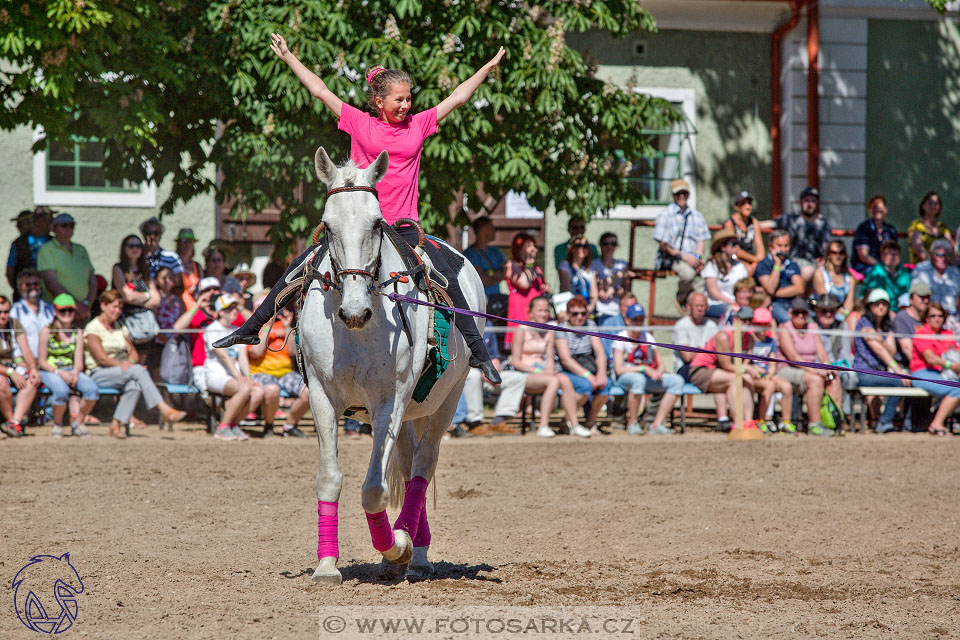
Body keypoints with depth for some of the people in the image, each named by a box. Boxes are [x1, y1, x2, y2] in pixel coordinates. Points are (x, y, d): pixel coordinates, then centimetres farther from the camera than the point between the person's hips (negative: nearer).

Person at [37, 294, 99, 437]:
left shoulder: (78, 333, 10)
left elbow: (79, 361, 6)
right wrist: (60, 372, -20)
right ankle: (57, 425, -10)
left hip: (71, 370, 4)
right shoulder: (47, 331, -2)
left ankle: (77, 423, -4)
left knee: (92, 389, -27)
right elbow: (42, 361, -5)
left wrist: (75, 373, -17)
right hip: (50, 371, -4)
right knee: (61, 390, -38)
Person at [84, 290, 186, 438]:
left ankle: (117, 426, -33)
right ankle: (164, 410, -36)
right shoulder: (93, 328, -1)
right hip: (99, 374, -6)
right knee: (139, 370, -30)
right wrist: (122, 365, -20)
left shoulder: (120, 328, 20)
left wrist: (129, 362, -11)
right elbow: (101, 358, -12)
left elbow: (133, 352, 12)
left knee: (134, 385, -32)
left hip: (121, 373, 6)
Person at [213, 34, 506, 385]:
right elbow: (321, 91, 7)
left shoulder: (418, 125, 5)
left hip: (403, 228, 0)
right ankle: (250, 328, 9)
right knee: (300, 268, -4)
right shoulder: (360, 123, 3)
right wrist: (288, 57, 9)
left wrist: (490, 66, 13)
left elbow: (457, 98, 11)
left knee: (447, 277, -13)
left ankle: (479, 353, -4)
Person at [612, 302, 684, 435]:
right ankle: (632, 423, -27)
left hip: (648, 377, 6)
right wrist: (643, 368, -22)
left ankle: (657, 424, -21)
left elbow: (661, 366, 10)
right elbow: (619, 369, -17)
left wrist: (658, 372, -15)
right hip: (624, 378, -6)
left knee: (677, 380, -15)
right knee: (638, 379, -42)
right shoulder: (621, 338, -5)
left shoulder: (647, 337, 13)